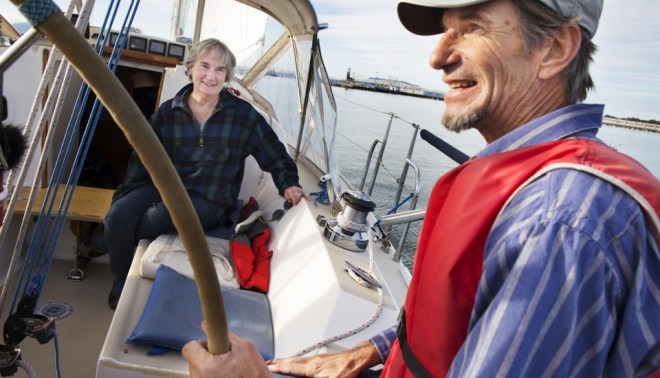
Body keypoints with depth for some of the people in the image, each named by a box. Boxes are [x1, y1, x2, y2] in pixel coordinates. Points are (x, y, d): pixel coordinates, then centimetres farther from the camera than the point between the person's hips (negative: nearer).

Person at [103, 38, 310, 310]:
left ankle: (106, 241, 0)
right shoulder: (168, 112, 2)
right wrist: (124, 196, -3)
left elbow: (275, 155, 7)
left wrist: (288, 184, -7)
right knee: (117, 216, -24)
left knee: (165, 215, -34)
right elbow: (143, 158, 7)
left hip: (208, 203, -2)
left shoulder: (244, 115, -3)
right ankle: (123, 280, 7)